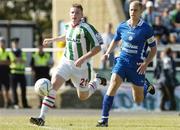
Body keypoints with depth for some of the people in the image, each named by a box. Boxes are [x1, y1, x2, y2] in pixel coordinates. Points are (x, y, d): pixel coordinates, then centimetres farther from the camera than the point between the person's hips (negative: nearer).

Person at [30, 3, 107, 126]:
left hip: (81, 66, -4)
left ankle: (98, 80, 45)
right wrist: (52, 40, 30)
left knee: (83, 97, 13)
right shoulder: (68, 26, 3)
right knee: (53, 84, -18)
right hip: (66, 62, 4)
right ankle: (41, 118, -21)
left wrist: (83, 58, -25)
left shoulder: (86, 28, -18)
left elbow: (97, 47, -17)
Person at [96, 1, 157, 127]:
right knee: (113, 86, -19)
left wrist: (146, 63, -14)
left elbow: (154, 48, -2)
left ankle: (147, 88, 44)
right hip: (122, 61, 3)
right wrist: (107, 53, 7)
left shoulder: (146, 29, -10)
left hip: (137, 66, -2)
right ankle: (104, 119, -16)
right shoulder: (122, 26, 1)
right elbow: (115, 40, 21)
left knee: (138, 100, 7)